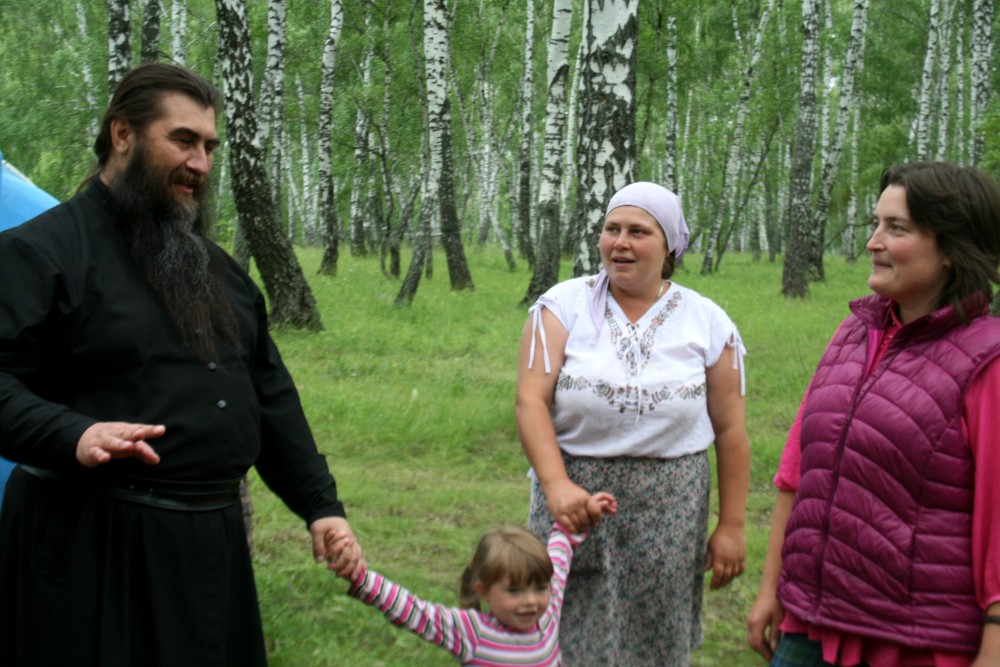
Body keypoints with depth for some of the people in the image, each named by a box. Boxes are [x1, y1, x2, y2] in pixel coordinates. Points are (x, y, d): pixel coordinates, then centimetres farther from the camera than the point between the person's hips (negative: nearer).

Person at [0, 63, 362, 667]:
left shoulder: (217, 267, 18)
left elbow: (272, 398, 18)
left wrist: (321, 506, 11)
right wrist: (73, 435, -32)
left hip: (212, 544, 7)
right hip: (91, 548, -7)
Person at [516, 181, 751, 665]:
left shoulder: (707, 322, 3)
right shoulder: (564, 305, -1)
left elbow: (730, 430, 5)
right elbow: (530, 400, -9)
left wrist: (731, 525, 3)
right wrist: (556, 483, -23)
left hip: (669, 510, 1)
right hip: (573, 497, -1)